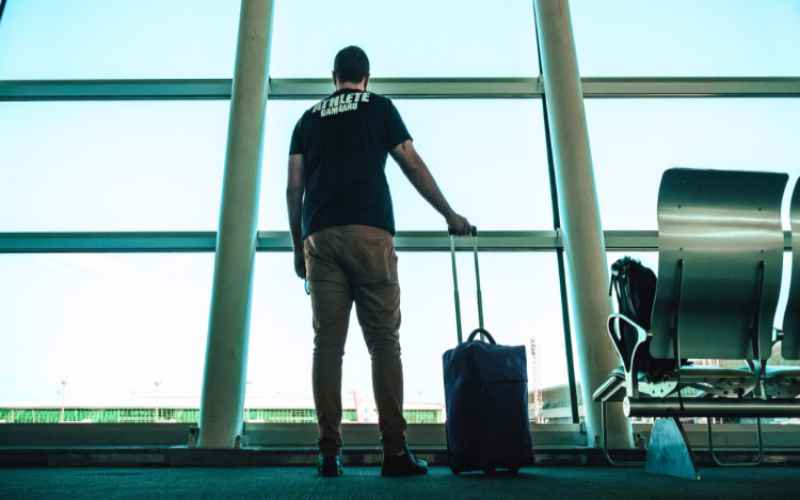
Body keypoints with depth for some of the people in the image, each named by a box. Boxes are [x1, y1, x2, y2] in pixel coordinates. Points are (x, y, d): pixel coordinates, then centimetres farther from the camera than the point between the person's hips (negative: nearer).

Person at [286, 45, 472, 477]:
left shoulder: (308, 119, 23)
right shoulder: (379, 107, 16)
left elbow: (294, 188, 15)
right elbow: (413, 166, 10)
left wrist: (297, 247, 19)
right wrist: (450, 215, 16)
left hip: (319, 236, 3)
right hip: (369, 231, -3)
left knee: (327, 343, 0)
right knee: (384, 342, -3)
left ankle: (329, 453, -2)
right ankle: (395, 451, -6)